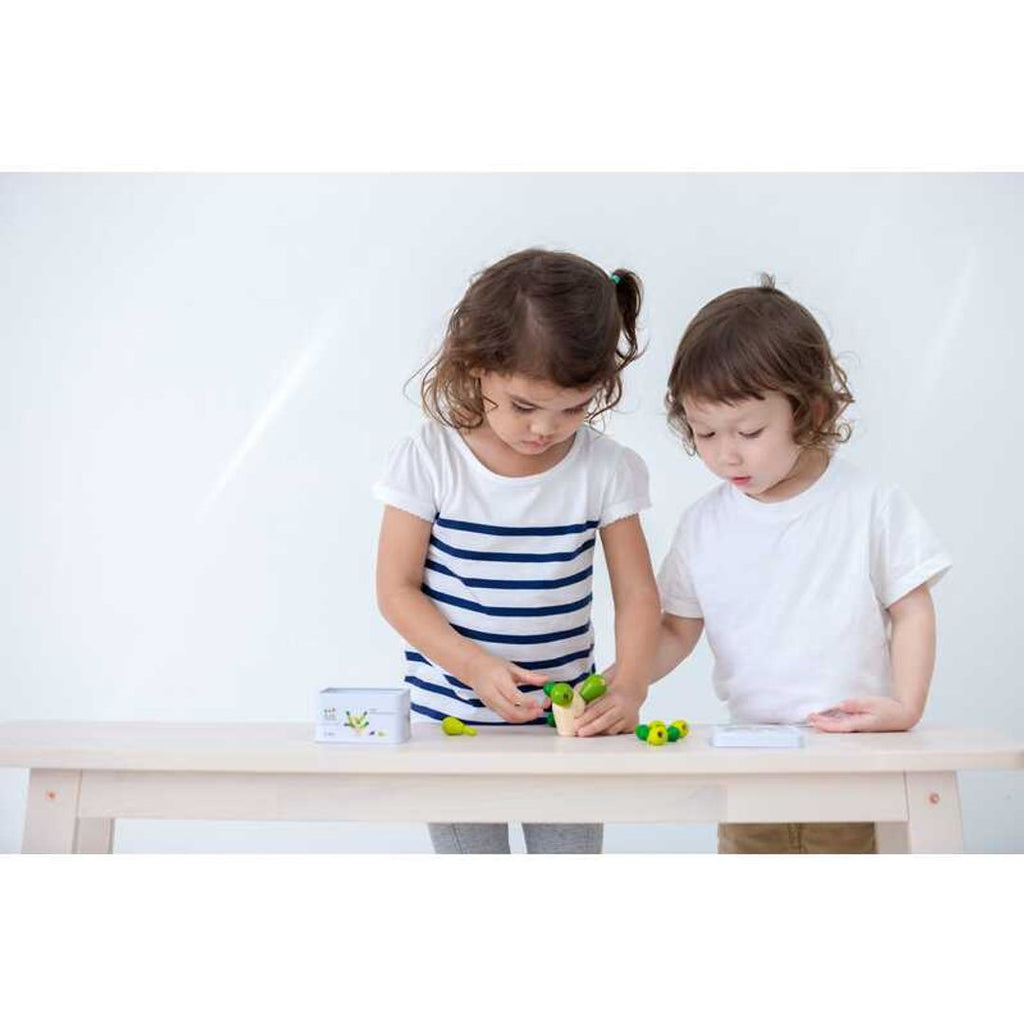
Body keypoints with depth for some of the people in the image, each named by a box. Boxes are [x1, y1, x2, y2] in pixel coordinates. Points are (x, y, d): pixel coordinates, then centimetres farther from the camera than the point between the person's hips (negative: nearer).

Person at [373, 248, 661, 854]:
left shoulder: (607, 469, -8)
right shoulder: (431, 459, -12)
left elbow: (638, 594, -5)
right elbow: (397, 589, -10)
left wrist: (630, 687, -23)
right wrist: (476, 667, -22)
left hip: (568, 718, 1)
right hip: (453, 719, -1)